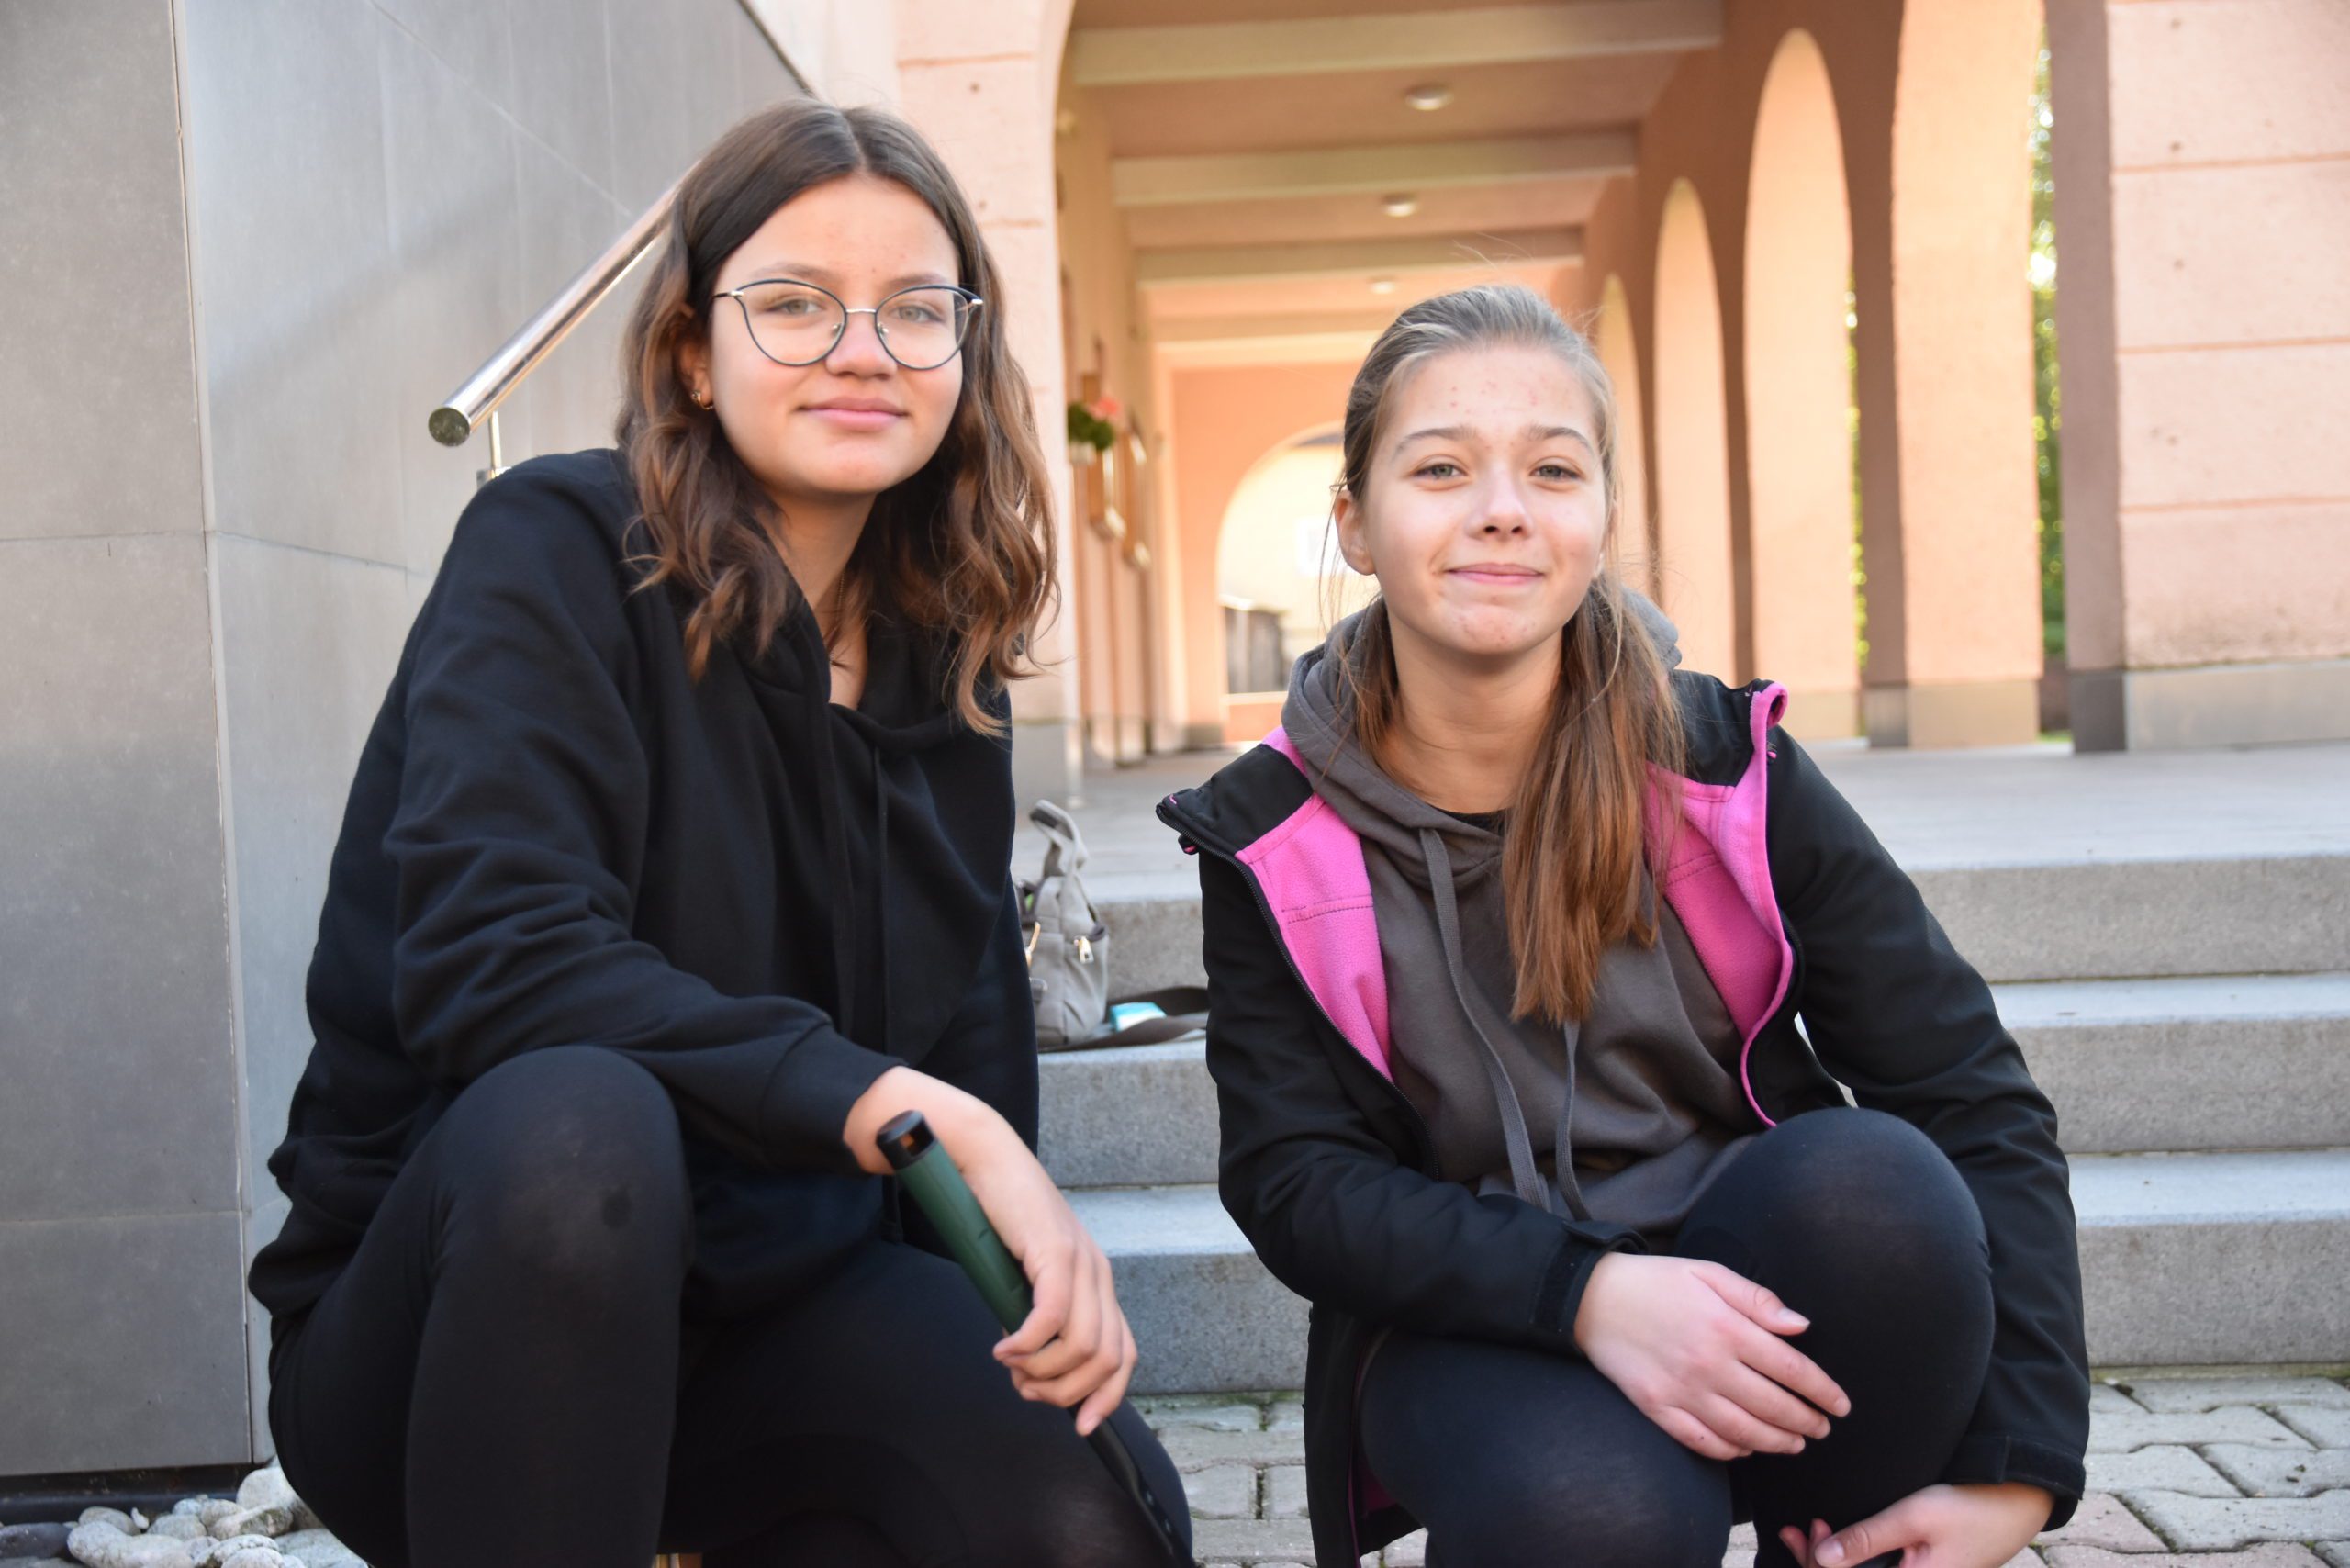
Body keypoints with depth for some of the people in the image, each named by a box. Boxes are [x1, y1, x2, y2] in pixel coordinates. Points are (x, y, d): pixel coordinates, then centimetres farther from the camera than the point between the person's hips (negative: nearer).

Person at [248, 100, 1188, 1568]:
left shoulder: (946, 658, 4)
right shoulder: (559, 550, -13)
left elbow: (974, 1028, 6)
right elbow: (488, 952, -28)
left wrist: (1038, 1255, -10)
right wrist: (909, 1112, -31)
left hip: (775, 1298, 4)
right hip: (448, 1291, -4)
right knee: (575, 1119, -37)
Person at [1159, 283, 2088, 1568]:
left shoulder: (1725, 769, -7)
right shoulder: (1275, 841, -6)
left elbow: (1974, 1100, -9)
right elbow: (1295, 1178, -10)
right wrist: (1581, 1289, -28)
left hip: (1743, 1279, 2)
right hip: (1472, 1326, -1)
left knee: (1875, 1179, -30)